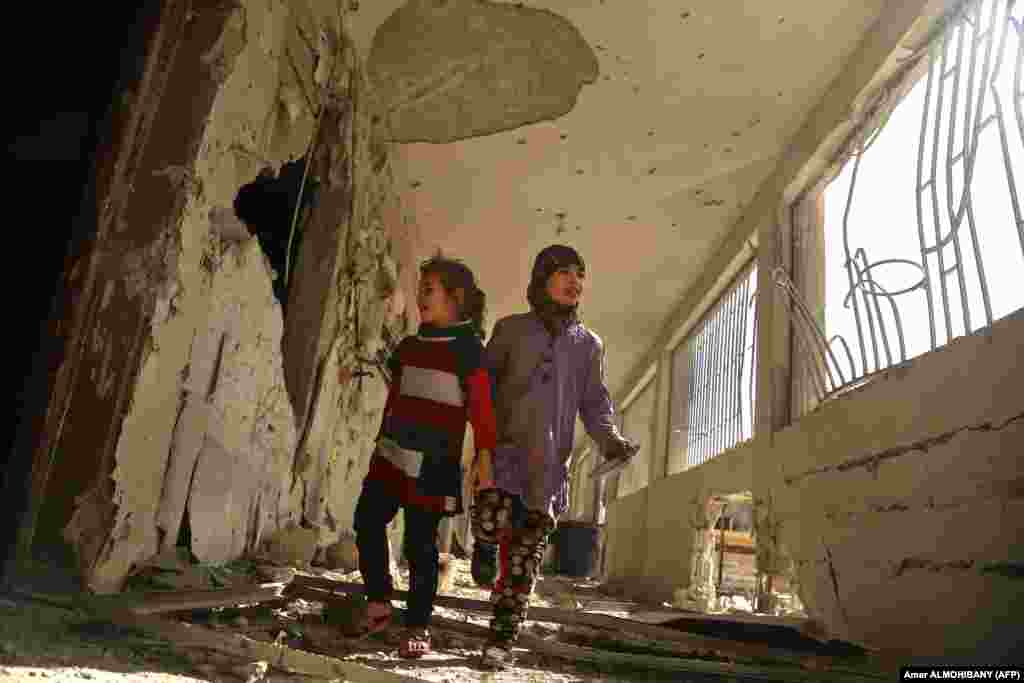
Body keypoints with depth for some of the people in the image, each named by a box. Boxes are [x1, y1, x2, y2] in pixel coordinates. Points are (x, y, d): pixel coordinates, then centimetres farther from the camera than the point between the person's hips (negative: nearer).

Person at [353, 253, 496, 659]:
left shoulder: (469, 349, -7)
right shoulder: (409, 346, 12)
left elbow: (481, 409, -12)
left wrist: (485, 457, -19)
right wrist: (382, 445, 20)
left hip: (432, 465, -6)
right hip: (392, 457, 7)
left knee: (420, 543, -1)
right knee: (367, 521, 4)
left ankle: (418, 627, 15)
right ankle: (378, 604, 22)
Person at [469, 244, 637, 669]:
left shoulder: (588, 344, 12)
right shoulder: (512, 329, 6)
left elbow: (594, 403, 11)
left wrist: (610, 440, -9)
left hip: (549, 463, 2)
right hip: (504, 450, -2)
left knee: (525, 557, 2)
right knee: (493, 519, -24)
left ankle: (502, 639, 15)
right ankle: (486, 546, 11)